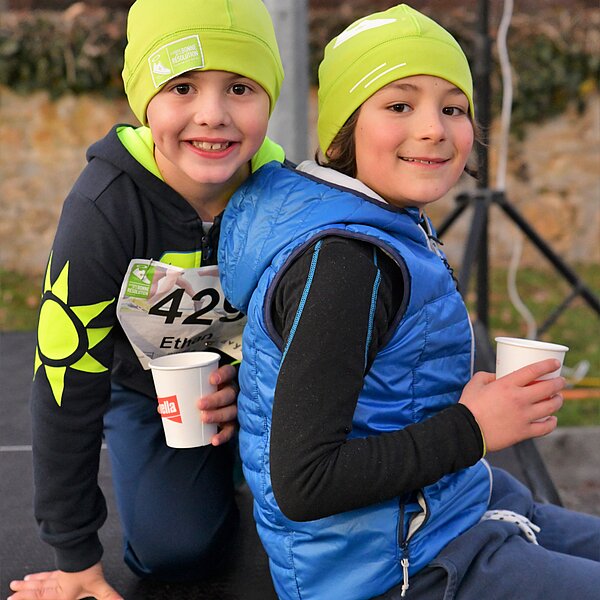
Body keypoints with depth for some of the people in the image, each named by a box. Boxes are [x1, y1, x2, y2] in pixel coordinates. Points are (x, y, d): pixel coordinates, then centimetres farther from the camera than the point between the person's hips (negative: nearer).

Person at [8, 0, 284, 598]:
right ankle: (217, 482, 19)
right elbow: (66, 379, -26)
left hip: (253, 386, 2)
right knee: (176, 550, -16)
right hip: (144, 388, -1)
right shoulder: (104, 207, -32)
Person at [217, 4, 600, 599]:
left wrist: (481, 399, 1)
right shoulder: (342, 261, -24)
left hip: (442, 507, 10)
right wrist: (473, 429, -20)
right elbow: (301, 484, -27)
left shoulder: (398, 232, 5)